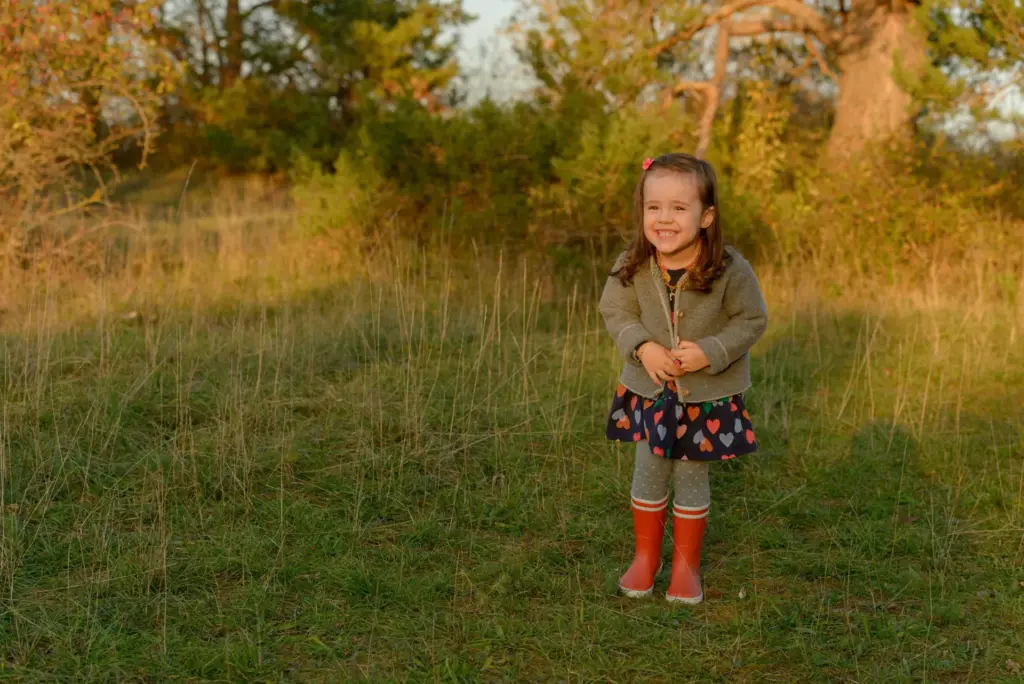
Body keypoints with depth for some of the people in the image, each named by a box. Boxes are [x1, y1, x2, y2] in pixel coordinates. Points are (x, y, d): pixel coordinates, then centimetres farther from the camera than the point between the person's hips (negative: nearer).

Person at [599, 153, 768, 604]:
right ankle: (645, 558, 32)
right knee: (648, 474, 13)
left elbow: (752, 320, -11)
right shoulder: (631, 267, -15)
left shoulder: (730, 270, -21)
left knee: (691, 478, 10)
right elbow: (615, 311, -3)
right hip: (649, 389, 2)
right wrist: (642, 347, -20)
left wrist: (710, 352, -23)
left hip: (708, 395, -2)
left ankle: (686, 565, 27)